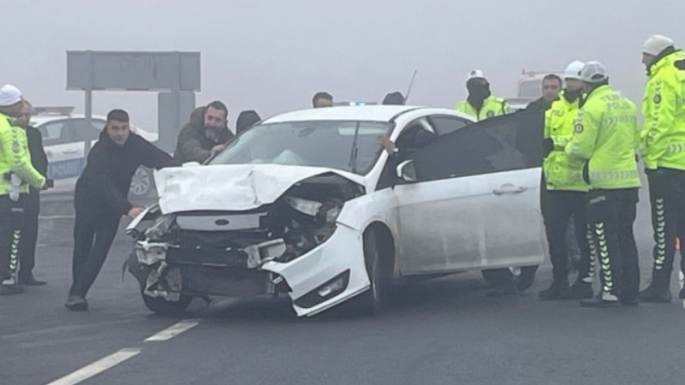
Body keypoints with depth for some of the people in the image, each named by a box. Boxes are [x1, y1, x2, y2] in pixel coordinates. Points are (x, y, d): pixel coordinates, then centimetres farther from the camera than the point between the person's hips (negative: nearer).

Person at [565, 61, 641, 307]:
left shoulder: (592, 107, -12)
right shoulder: (627, 105, 11)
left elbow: (581, 149, -13)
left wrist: (569, 151, 8)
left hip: (604, 181, -7)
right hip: (629, 179, 7)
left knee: (605, 238, -3)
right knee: (625, 236, 12)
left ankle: (610, 292, -4)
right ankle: (630, 291, 15)